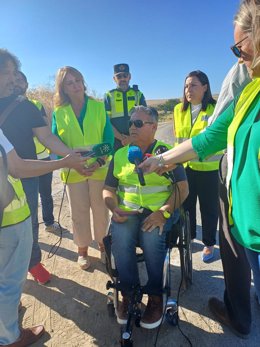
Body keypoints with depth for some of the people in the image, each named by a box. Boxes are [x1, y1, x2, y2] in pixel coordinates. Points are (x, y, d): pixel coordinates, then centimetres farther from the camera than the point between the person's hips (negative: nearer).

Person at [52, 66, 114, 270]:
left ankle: (102, 245, 33)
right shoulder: (59, 112, 2)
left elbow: (109, 137, -4)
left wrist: (100, 161, -18)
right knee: (79, 213, 11)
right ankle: (82, 251, 30)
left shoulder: (99, 106, 0)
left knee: (101, 210, 11)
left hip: (99, 169, 0)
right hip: (73, 171, 1)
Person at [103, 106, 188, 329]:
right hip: (127, 212, 3)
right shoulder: (119, 155, 13)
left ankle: (155, 296, -6)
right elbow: (108, 189, 14)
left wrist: (163, 212, -18)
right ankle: (128, 294, -3)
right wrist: (115, 209, -7)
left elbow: (182, 188, -3)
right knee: (120, 239, -28)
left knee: (152, 238, -32)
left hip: (160, 211, -2)